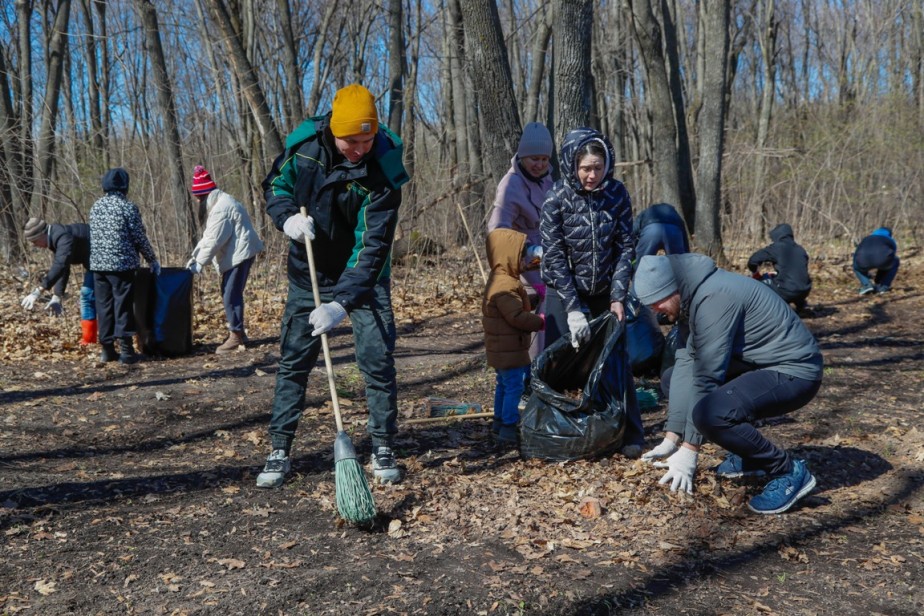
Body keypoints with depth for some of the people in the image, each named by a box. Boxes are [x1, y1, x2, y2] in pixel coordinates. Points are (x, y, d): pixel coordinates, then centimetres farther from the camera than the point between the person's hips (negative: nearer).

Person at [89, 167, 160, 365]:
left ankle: (107, 349, 12)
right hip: (121, 264, -5)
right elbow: (140, 238, -7)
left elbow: (95, 235, 16)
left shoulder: (96, 206, 11)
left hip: (98, 264, 5)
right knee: (124, 306, -2)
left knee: (104, 307, 9)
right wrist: (152, 260, 4)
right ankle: (126, 350, -2)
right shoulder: (128, 207, -7)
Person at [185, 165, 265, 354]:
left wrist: (199, 263, -15)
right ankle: (238, 331, 23)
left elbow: (214, 240, -21)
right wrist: (194, 256, 11)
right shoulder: (219, 202, 16)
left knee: (231, 295, -9)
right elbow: (208, 236, 18)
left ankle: (236, 336, -4)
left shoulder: (221, 208, -19)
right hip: (236, 254, 11)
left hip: (240, 253, -11)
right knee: (229, 293, 15)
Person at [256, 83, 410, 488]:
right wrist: (287, 217, -20)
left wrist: (342, 303, -37)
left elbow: (374, 247, -28)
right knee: (293, 362, 4)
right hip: (309, 273, 3)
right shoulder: (303, 144, -14)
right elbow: (274, 187, 3)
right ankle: (279, 452, 16)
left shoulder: (383, 169, -24)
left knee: (378, 360, -5)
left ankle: (383, 449, 12)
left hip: (364, 277, -2)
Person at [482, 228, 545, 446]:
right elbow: (517, 317, -27)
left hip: (501, 348, 11)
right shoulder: (505, 287, -24)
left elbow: (518, 311, 19)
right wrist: (541, 321, -16)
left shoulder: (501, 280, 12)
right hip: (509, 350, -11)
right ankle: (508, 429, -1)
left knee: (504, 385, 20)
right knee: (514, 387, -6)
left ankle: (500, 422, 31)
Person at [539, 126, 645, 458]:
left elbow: (625, 247, -2)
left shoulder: (616, 193, -6)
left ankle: (630, 434, 13)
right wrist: (573, 308, -20)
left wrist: (618, 297, -11)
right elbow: (554, 256, -15)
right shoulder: (557, 198, -14)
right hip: (565, 292, -2)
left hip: (605, 293, 2)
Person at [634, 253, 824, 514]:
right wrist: (671, 437, 2)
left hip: (793, 371, -10)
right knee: (674, 376, 13)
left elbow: (706, 379, -23)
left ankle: (789, 471, -8)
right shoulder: (695, 294, 5)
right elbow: (687, 361, 4)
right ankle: (748, 456, 14)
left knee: (709, 413, -31)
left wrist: (688, 450, -17)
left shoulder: (714, 298, -24)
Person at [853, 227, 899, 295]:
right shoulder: (891, 241, 36)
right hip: (882, 259, -1)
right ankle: (883, 286, 24)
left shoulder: (866, 239, 40)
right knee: (894, 262, 34)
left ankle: (866, 285, 15)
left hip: (864, 260, 1)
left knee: (857, 267, 37)